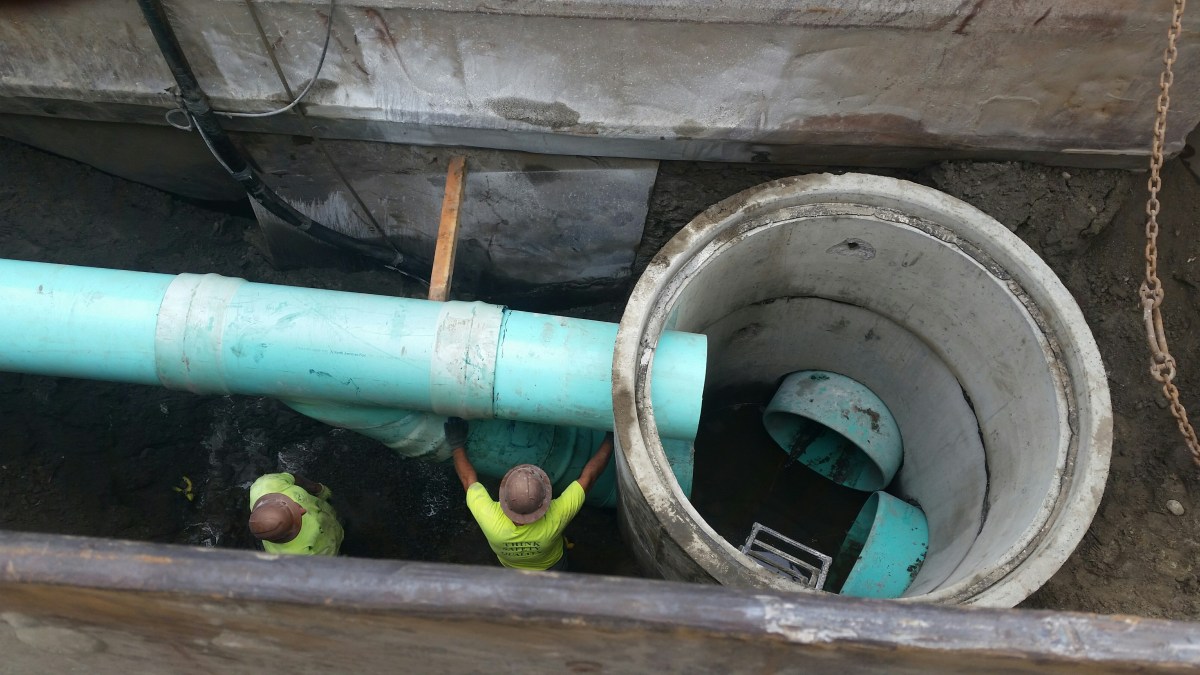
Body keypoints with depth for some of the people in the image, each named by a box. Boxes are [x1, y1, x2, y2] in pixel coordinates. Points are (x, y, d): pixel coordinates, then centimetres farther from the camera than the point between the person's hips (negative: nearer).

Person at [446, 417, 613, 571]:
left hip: (509, 567, 1)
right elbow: (588, 476, -35)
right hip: (551, 565, -1)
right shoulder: (553, 521, -46)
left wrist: (457, 444, -10)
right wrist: (611, 438, -24)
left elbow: (468, 479, -25)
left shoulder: (490, 520, -44)